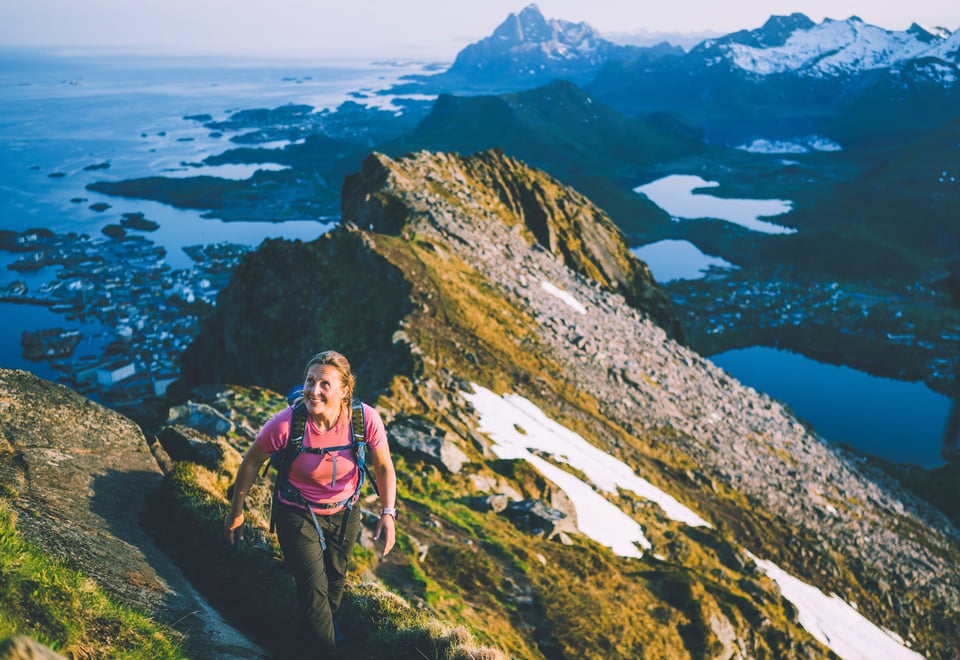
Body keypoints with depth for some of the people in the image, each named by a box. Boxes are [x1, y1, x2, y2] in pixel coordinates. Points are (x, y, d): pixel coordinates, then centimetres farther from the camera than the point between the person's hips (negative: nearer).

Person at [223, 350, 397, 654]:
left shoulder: (366, 419, -28)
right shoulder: (285, 424, -31)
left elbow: (383, 467, -10)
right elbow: (251, 462, -13)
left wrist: (388, 513, -15)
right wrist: (236, 512, -3)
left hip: (345, 512, 3)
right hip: (297, 513, -3)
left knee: (335, 580, 24)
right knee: (314, 587, -4)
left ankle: (326, 627, 57)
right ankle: (325, 650, 27)